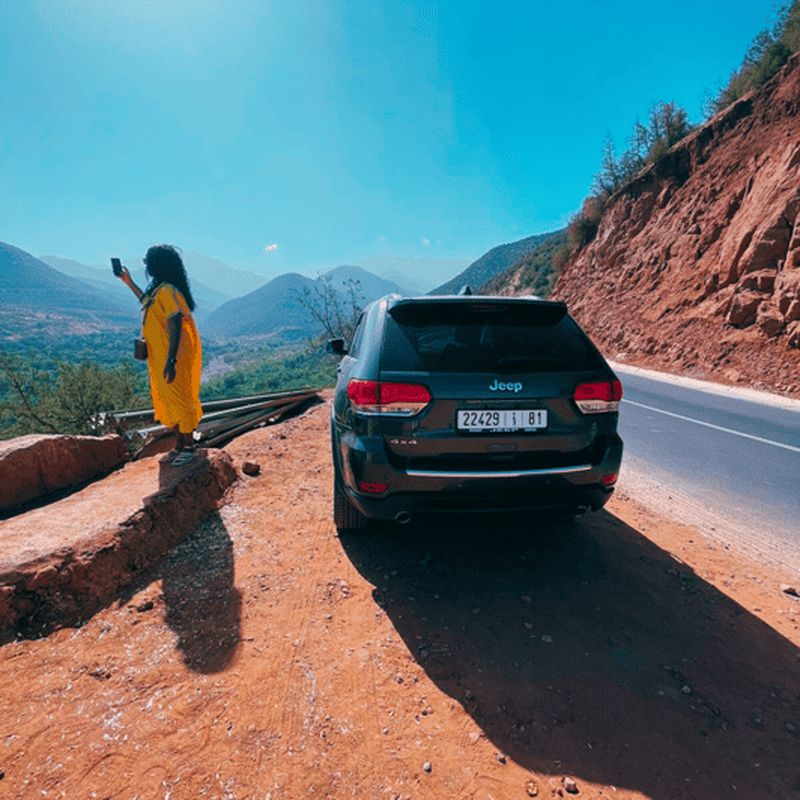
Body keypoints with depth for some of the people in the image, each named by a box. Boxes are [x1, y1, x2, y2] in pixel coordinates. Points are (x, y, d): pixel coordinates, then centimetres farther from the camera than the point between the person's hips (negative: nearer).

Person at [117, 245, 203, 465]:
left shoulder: (167, 291, -18)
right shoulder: (159, 289, 13)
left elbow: (175, 326, -26)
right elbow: (148, 304, 36)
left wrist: (170, 361, -29)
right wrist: (129, 283, 37)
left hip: (176, 357, -10)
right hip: (162, 357, 10)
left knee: (179, 399, -1)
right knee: (170, 400, 15)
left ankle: (188, 447, 11)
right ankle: (179, 445, 26)